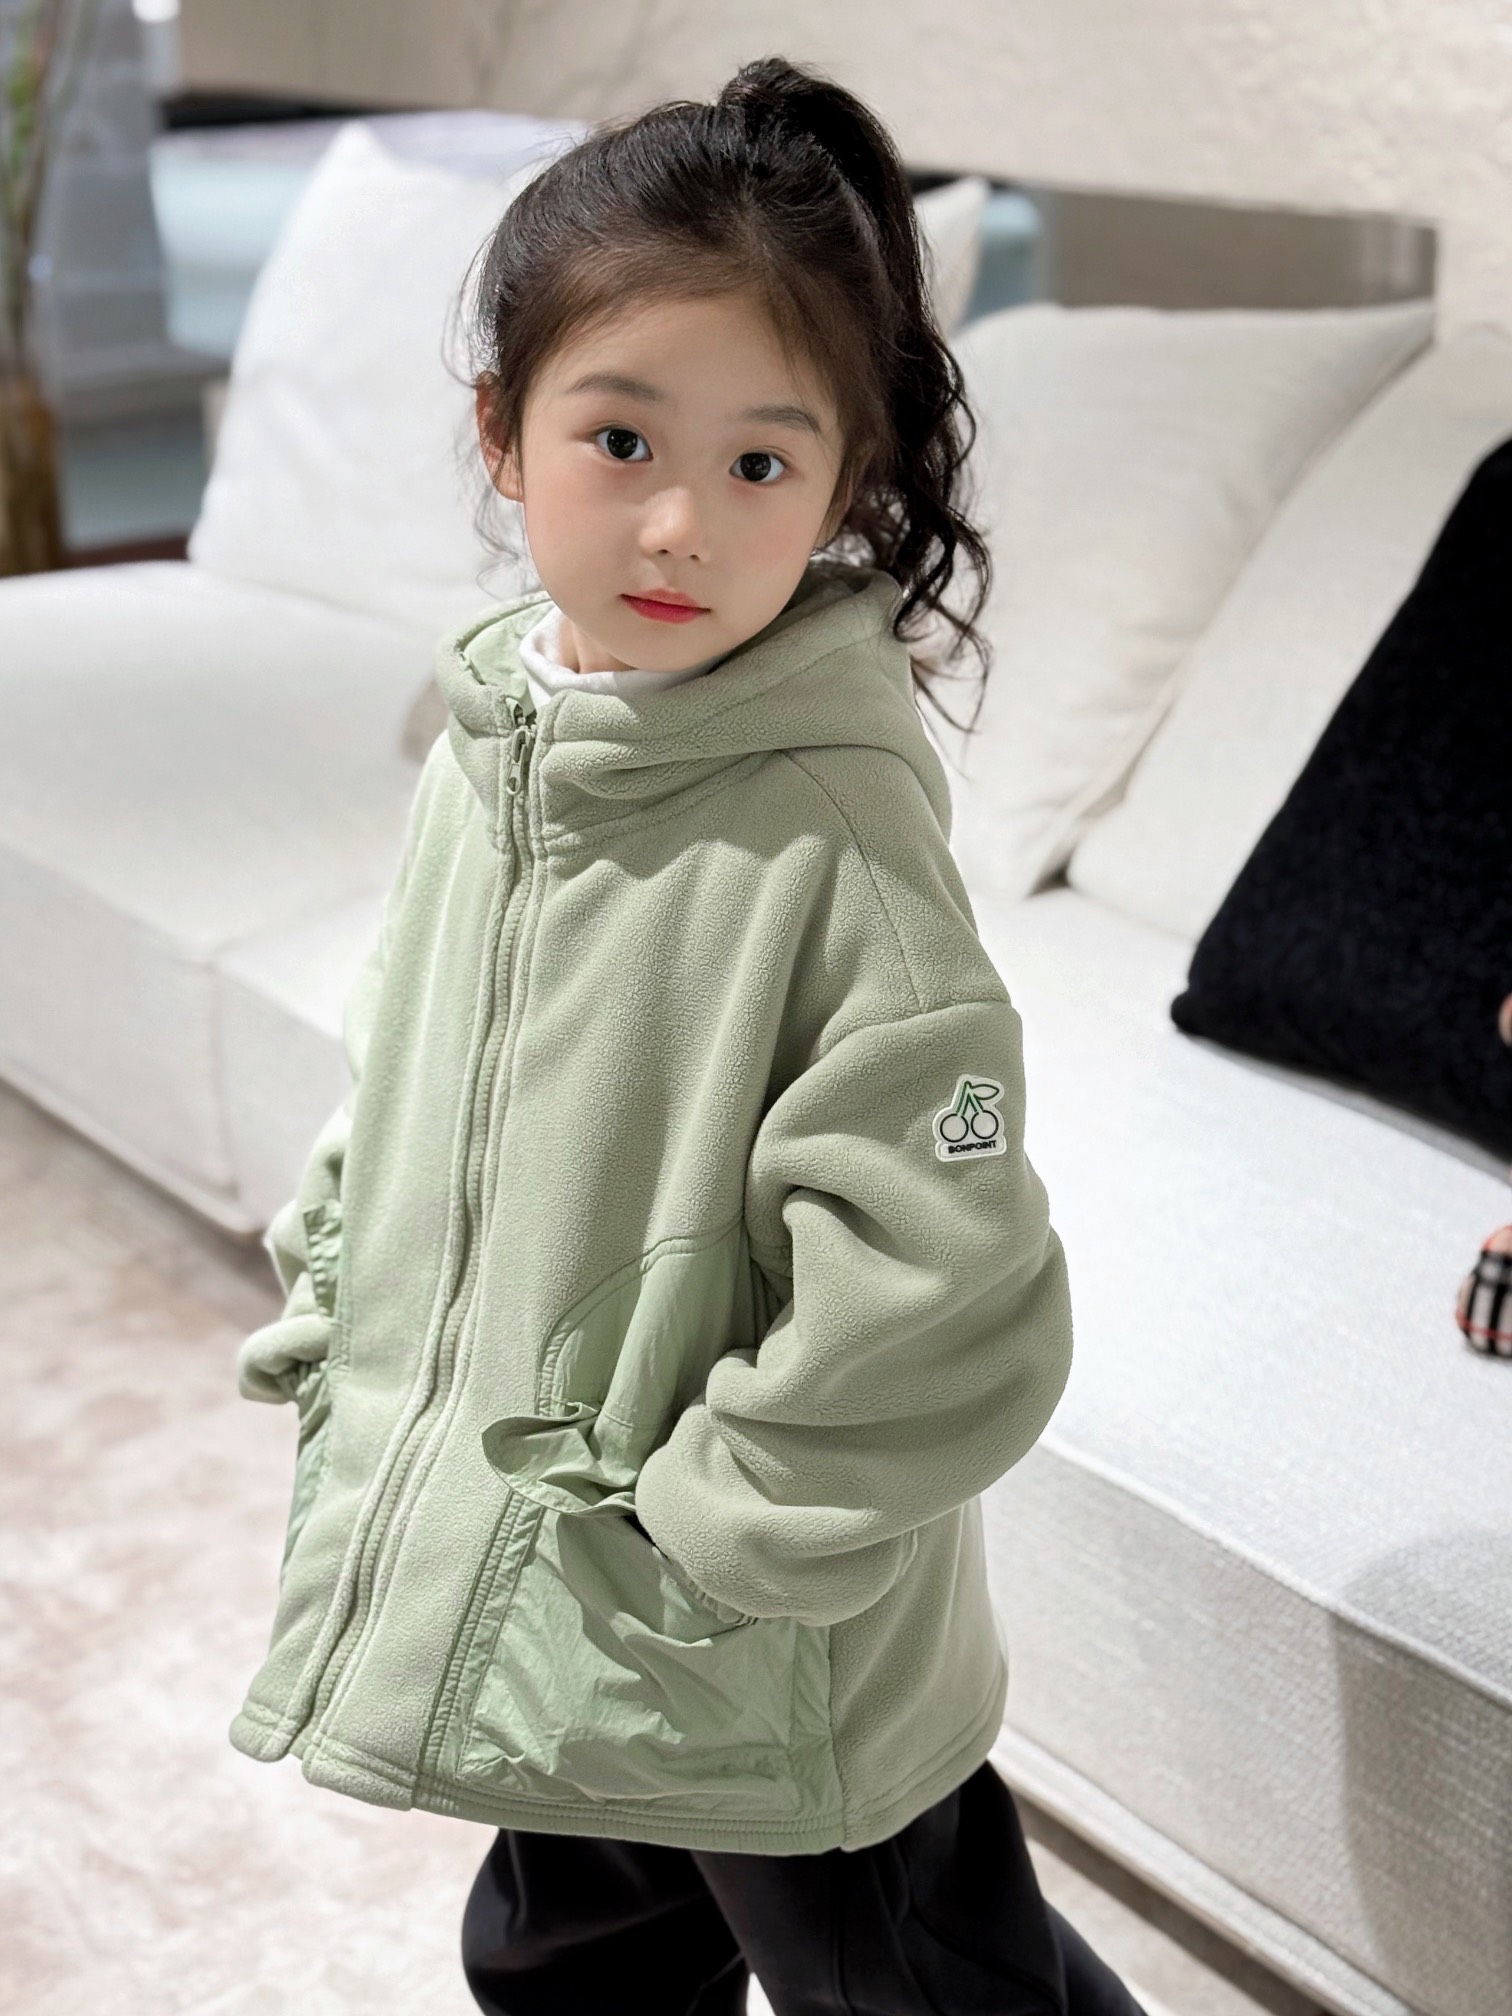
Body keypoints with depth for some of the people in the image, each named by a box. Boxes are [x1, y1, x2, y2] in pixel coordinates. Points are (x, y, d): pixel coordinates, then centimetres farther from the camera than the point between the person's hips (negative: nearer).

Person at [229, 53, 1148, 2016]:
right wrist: (320, 1329, 10)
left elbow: (939, 1312, -26)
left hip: (773, 1679, -7)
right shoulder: (488, 748, -3)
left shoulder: (834, 837, -26)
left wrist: (708, 1540, -18)